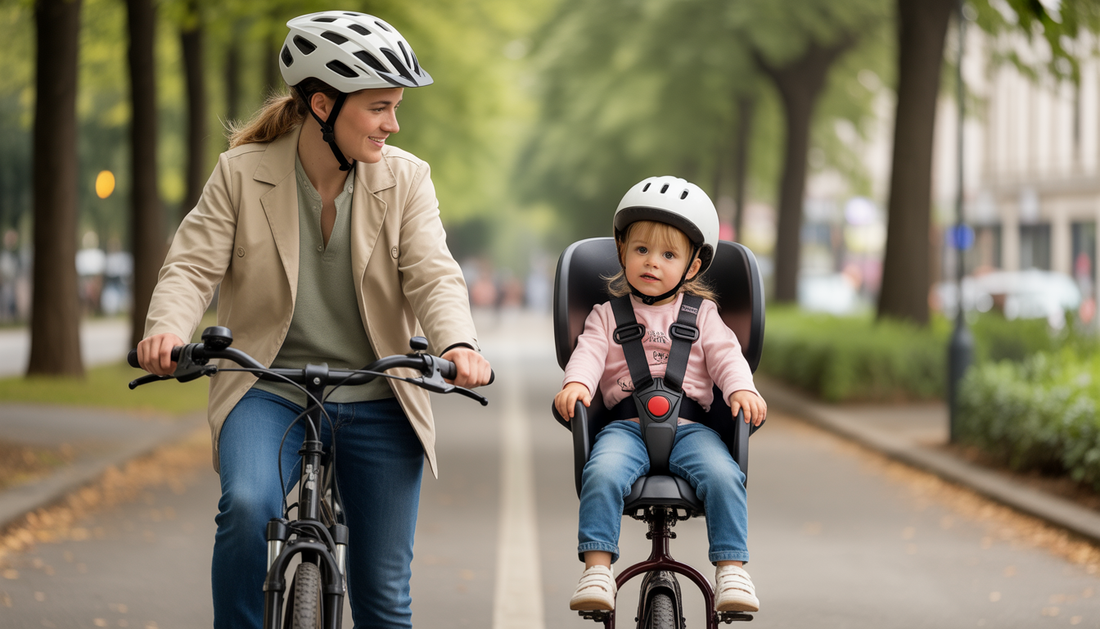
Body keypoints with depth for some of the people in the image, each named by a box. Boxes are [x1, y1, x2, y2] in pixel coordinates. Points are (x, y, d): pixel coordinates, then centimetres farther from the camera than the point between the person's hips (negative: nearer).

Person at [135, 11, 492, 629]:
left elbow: (432, 273, -11)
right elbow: (193, 264, -7)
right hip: (270, 394, -1)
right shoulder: (242, 172, -3)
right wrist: (167, 329, -31)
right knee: (249, 506, -32)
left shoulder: (406, 178, 0)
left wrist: (458, 343, -33)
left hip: (377, 403, 2)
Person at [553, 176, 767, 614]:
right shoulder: (608, 313, 17)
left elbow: (726, 354, 5)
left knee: (722, 474, -29)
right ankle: (597, 570, -30)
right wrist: (576, 384, -21)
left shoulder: (701, 314, 18)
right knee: (603, 473, -32)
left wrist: (742, 389, -16)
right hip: (626, 424, 0)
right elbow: (589, 350, 2)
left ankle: (732, 571, -23)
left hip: (688, 425, 1)